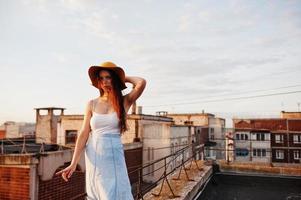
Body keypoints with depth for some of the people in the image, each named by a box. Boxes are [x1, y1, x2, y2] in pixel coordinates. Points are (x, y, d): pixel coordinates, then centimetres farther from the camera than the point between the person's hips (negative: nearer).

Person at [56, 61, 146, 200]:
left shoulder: (124, 102, -1)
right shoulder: (92, 104, 3)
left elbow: (141, 83, -18)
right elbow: (84, 134, 1)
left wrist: (124, 78, 1)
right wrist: (73, 163, -4)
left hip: (114, 156, -2)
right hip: (94, 156, 2)